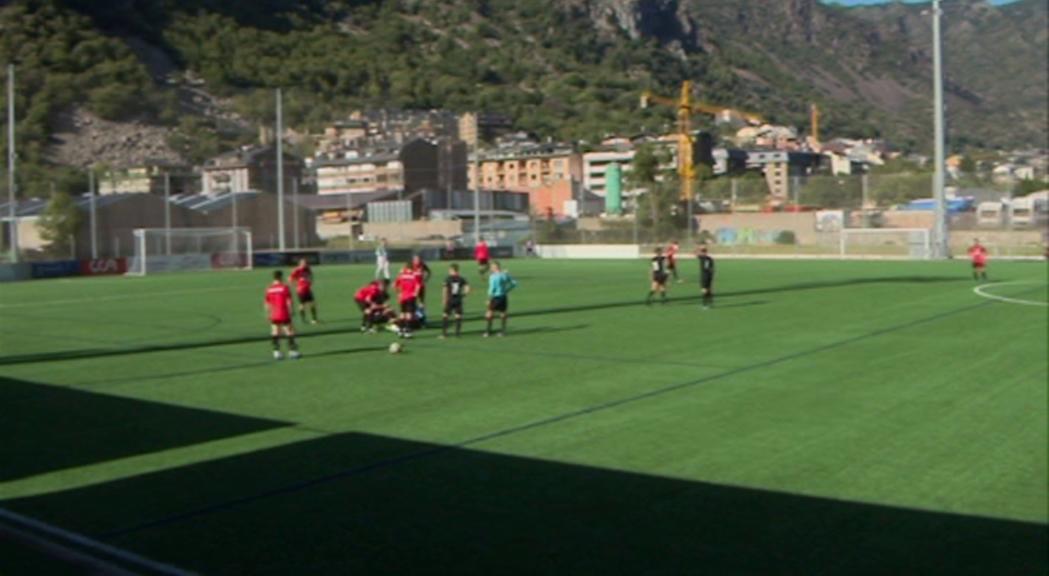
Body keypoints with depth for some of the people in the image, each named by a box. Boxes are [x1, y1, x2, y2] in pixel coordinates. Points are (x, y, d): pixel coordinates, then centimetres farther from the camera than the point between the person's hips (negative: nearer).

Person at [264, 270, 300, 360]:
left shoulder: (269, 289, 3)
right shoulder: (285, 287, -8)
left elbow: (266, 303, 6)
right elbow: (289, 301, -11)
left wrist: (269, 312, 16)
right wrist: (291, 311, 0)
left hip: (273, 316, 4)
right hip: (284, 315, -4)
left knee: (275, 333, 7)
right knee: (289, 332, 4)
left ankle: (276, 352, 5)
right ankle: (292, 351, 5)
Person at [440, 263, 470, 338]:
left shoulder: (448, 279, -6)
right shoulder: (461, 279, 2)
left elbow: (445, 290, -11)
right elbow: (467, 288, -5)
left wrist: (444, 300, -5)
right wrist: (463, 295, 6)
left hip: (450, 300, -2)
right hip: (458, 300, 2)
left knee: (446, 316, 4)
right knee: (458, 316, 7)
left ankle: (444, 333, 2)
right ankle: (457, 332, 6)